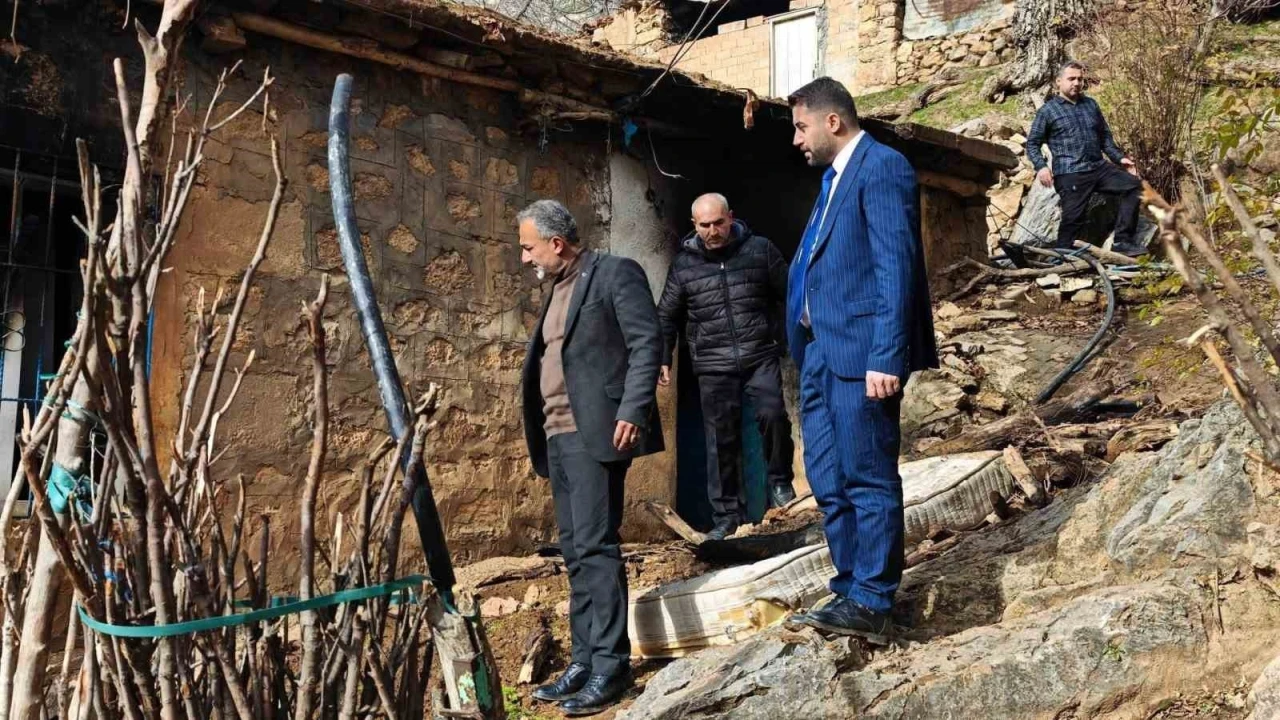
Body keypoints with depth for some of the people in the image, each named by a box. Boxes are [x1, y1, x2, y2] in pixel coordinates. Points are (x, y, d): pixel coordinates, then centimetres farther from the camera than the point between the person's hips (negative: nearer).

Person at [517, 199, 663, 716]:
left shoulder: (615, 273, -4)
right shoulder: (557, 288, 21)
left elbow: (648, 342, -11)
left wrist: (633, 411, -21)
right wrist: (542, 433, 15)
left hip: (595, 431, -8)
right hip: (557, 435, 9)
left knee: (595, 546, -11)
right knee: (575, 551, 9)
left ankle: (611, 665, -6)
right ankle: (584, 660, 14)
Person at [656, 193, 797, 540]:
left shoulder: (760, 250, 2)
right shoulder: (684, 265, 5)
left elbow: (789, 295, 8)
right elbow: (666, 317, 14)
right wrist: (662, 358, 7)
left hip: (760, 355, -1)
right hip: (713, 365, 1)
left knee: (773, 414, -20)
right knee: (721, 439, 2)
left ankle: (780, 481, 6)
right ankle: (728, 514, 14)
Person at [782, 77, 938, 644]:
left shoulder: (882, 168, -8)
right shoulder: (835, 177, 21)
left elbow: (896, 266, -16)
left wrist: (886, 357, -21)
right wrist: (805, 347, 15)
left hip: (861, 353, -10)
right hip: (820, 353, 10)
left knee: (869, 479, -4)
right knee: (827, 480, 12)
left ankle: (871, 605, 3)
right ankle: (852, 590, 21)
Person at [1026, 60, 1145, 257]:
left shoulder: (1091, 105, 18)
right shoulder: (1048, 110, 2)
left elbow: (1105, 136, 25)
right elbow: (1032, 143, 2)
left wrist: (1119, 157, 12)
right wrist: (1041, 167, -15)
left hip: (1099, 167, 6)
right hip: (1070, 175, -6)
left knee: (1133, 185, -5)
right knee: (1073, 218, -10)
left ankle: (1122, 241, -4)